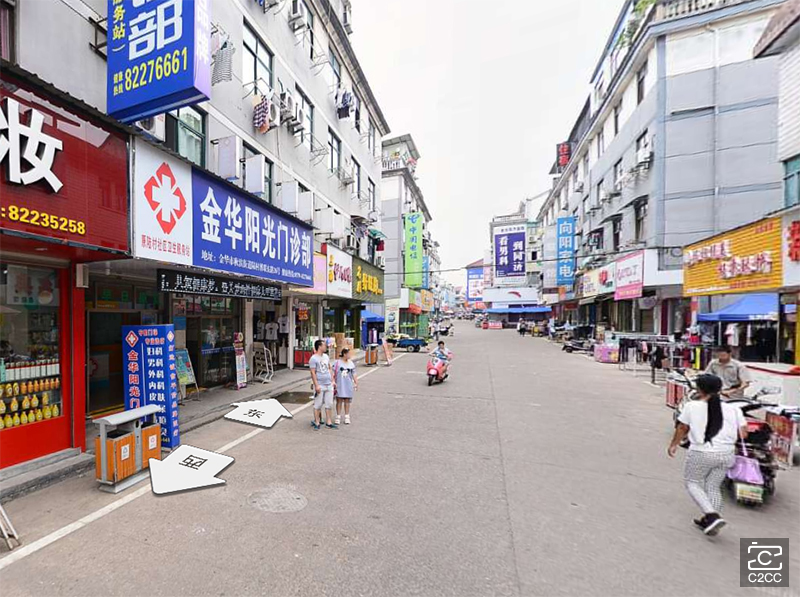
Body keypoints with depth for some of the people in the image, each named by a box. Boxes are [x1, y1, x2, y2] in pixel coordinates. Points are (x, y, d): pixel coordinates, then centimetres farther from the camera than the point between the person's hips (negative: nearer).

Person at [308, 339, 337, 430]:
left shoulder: (326, 356, 11)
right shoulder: (313, 359, -11)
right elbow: (313, 373, -14)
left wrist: (333, 381, 15)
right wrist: (316, 385, -17)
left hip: (329, 385, 7)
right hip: (320, 386, -7)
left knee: (329, 404, 10)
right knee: (318, 405, 3)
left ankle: (328, 422, 20)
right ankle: (317, 422, 16)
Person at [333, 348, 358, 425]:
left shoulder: (351, 363, 6)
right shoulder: (337, 363, -4)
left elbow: (354, 374, 8)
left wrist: (356, 383, 2)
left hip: (348, 385, 3)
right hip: (339, 385, -3)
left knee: (347, 401, 8)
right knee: (339, 401, 2)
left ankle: (347, 417, 18)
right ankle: (338, 417, 14)